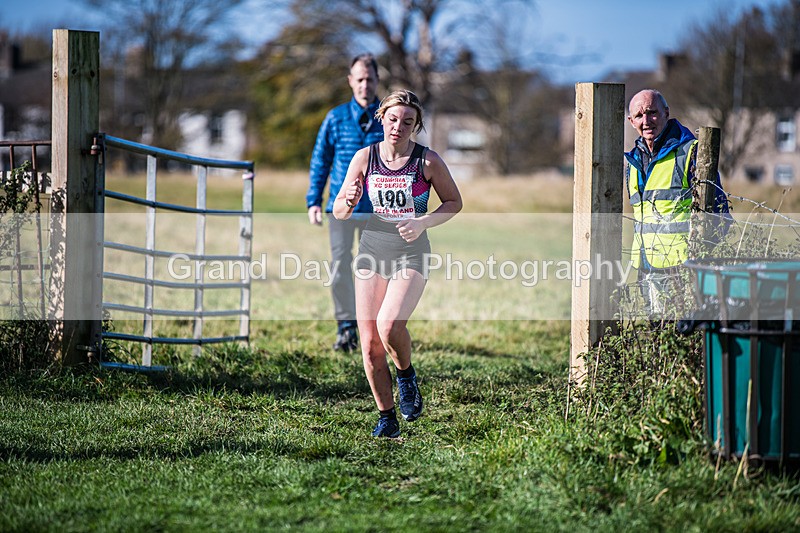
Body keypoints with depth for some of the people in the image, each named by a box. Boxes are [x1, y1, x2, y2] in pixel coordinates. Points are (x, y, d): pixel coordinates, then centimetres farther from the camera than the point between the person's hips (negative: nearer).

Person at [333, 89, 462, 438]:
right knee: (370, 344, -2)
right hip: (372, 251, 3)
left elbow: (454, 202, 5)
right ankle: (387, 419, 13)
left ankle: (406, 375, 6)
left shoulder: (428, 161, -6)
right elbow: (339, 211, 4)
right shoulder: (365, 157, 1)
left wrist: (423, 223, -11)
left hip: (411, 253, -3)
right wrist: (349, 201, -19)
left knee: (389, 325, -26)